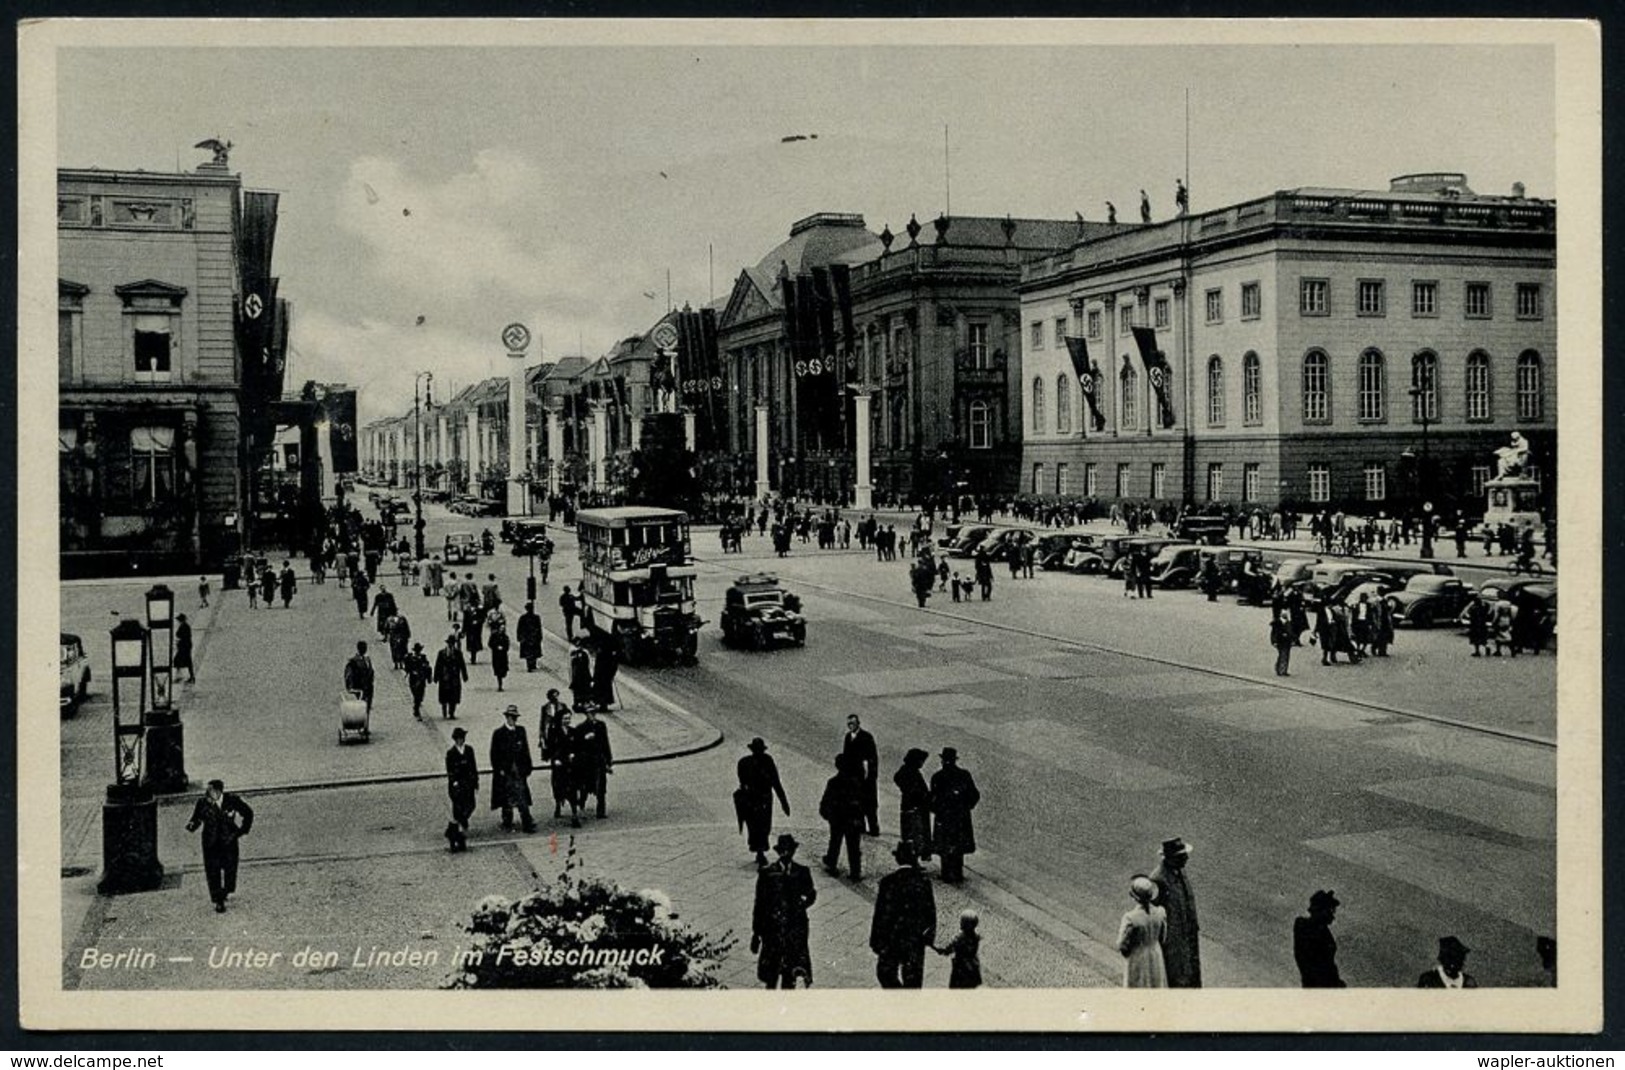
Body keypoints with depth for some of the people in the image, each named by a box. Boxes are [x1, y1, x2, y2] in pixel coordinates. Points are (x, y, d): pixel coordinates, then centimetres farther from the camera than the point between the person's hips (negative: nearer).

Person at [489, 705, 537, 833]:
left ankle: (527, 824, 0)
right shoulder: (498, 733, -5)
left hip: (519, 771, 3)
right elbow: (494, 754, -4)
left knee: (522, 799, 0)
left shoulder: (521, 730, 7)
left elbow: (525, 750, 11)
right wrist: (499, 769, -9)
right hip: (505, 772, -3)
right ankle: (507, 825, 17)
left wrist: (527, 767, 7)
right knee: (507, 800, 6)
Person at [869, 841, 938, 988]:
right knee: (913, 978, 16)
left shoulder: (888, 881, -17)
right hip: (916, 939, 3)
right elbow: (930, 910, 1)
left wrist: (875, 941, -4)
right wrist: (930, 935, 14)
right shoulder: (923, 880, -7)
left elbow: (881, 914, -14)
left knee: (885, 972, 15)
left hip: (892, 937, -3)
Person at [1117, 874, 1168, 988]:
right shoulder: (1160, 913, -12)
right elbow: (1162, 937, 3)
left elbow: (1122, 946, -19)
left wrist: (1120, 930, -3)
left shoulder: (1130, 918, -26)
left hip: (1137, 962, -4)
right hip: (1156, 959, 5)